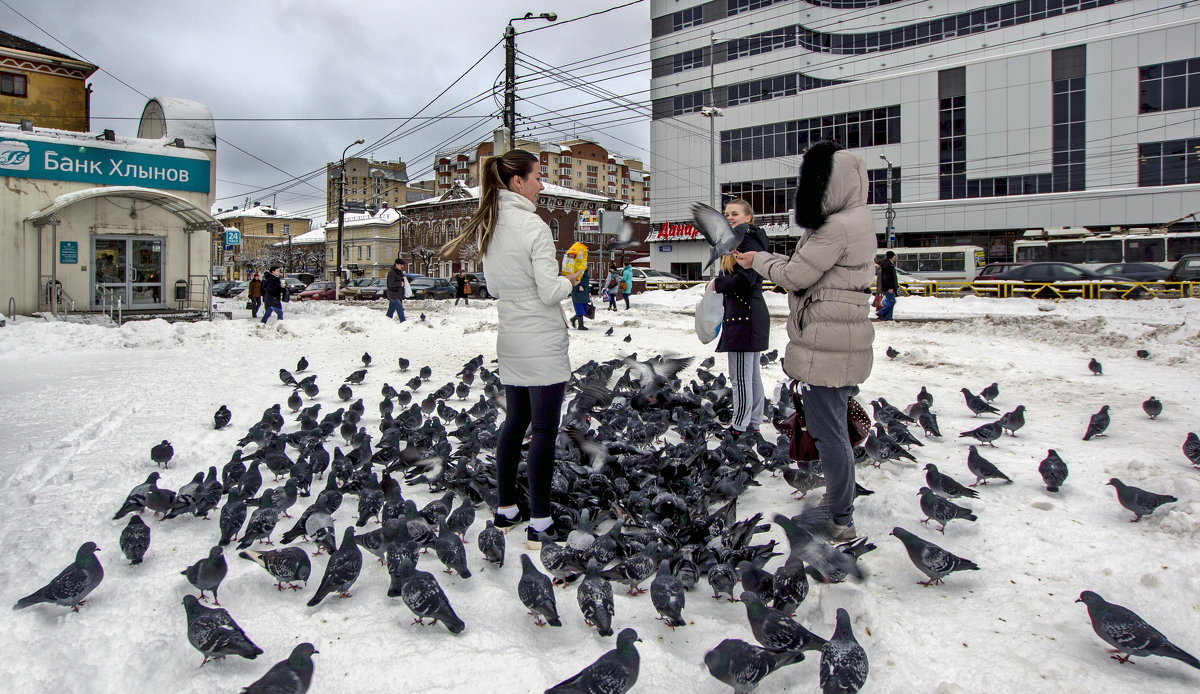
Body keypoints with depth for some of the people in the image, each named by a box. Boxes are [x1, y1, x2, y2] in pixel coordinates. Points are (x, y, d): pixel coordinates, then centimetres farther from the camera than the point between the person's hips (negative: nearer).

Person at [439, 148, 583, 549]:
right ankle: (539, 524, 5)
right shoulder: (533, 226, -16)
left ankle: (505, 511, 26)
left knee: (514, 423, 17)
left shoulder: (486, 226, 8)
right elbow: (550, 293, -18)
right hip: (543, 346, -8)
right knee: (544, 431, -1)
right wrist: (569, 281, 2)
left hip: (510, 344, 8)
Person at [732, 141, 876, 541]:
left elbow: (795, 277, -14)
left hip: (825, 347, -11)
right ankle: (839, 507, 35)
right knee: (835, 424, 21)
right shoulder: (856, 221, 14)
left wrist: (760, 261, 2)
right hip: (838, 343, 11)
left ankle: (841, 522, 8)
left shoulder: (837, 228, -20)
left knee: (828, 431, -3)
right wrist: (764, 260, 11)